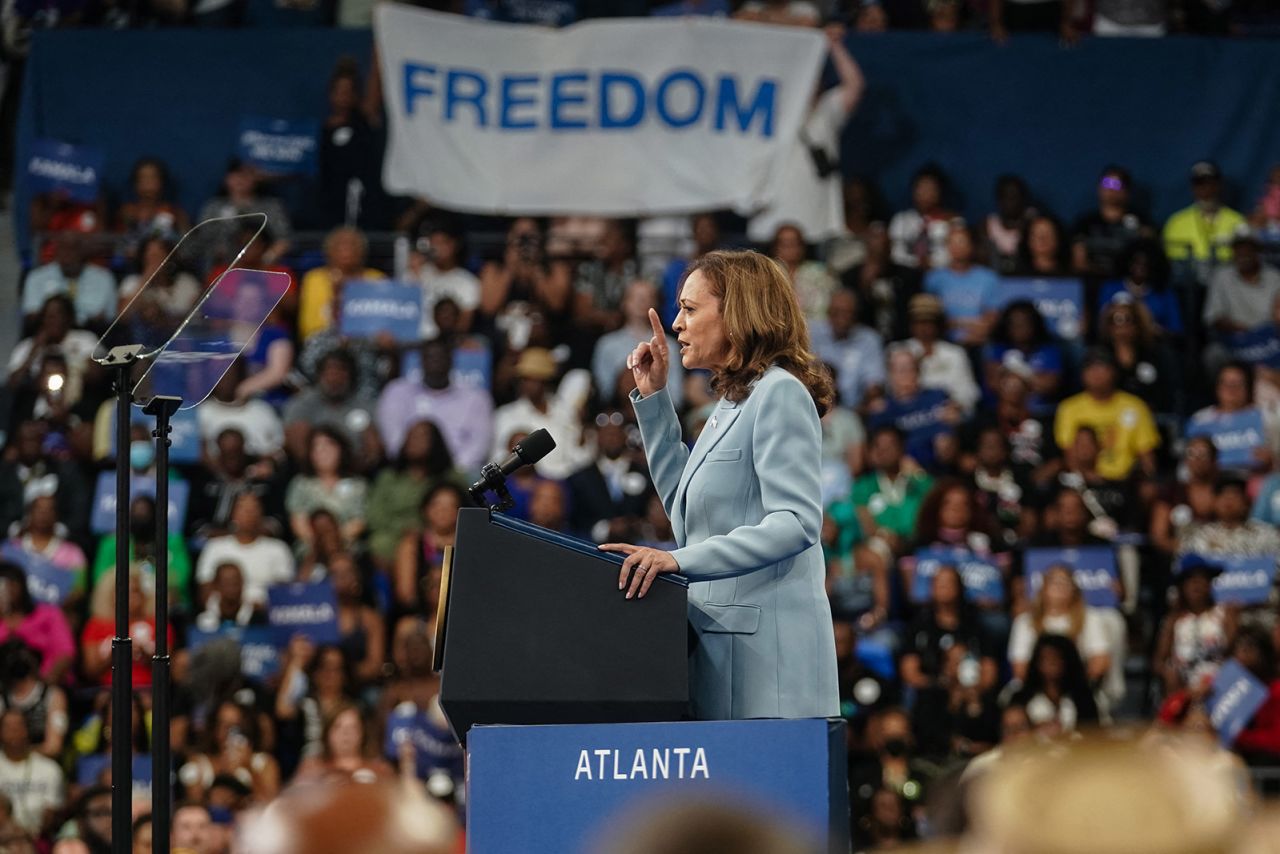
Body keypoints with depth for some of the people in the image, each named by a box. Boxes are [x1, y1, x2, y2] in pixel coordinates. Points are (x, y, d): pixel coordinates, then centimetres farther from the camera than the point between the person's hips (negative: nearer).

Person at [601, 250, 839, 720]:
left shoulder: (780, 394, -9)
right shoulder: (733, 400, 21)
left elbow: (796, 523, -19)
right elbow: (682, 501, 30)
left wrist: (681, 561, -26)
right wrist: (652, 397, 23)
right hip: (719, 638, 9)